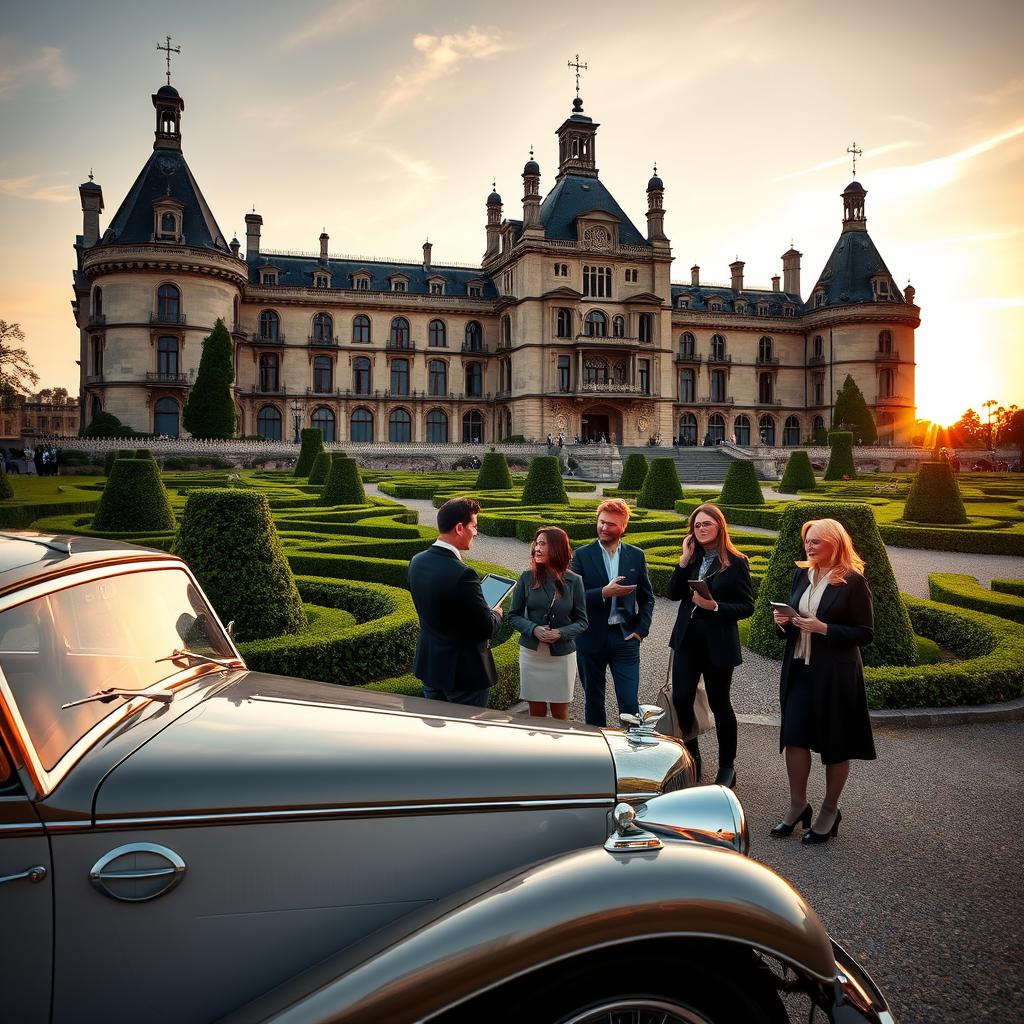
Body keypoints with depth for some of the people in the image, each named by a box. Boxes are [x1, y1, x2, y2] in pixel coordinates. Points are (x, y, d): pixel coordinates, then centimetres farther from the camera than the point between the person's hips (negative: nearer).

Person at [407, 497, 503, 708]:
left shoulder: (416, 562, -3)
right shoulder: (462, 575, -28)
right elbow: (486, 629, -21)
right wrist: (496, 614, 2)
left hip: (429, 666, 8)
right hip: (464, 672, -8)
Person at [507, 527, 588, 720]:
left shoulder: (573, 581, -5)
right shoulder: (527, 578, -4)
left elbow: (581, 621, 0)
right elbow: (514, 616, 1)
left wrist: (561, 633, -18)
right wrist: (533, 629, -17)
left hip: (563, 655, -1)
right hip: (531, 653, 1)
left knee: (560, 714, 10)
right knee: (536, 713, 10)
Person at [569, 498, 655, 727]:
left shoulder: (636, 556, 5)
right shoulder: (582, 555, -2)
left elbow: (647, 598, 11)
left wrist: (641, 630, 0)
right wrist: (604, 593, -21)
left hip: (625, 638, 0)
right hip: (591, 639, 0)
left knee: (629, 702, -3)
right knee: (593, 701, 13)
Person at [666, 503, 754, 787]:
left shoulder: (735, 562, -8)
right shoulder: (692, 558, 6)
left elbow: (747, 606, -8)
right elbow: (672, 594, -3)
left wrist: (715, 606, -22)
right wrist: (685, 560, -10)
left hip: (718, 644, -4)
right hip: (687, 640, 4)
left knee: (719, 703, 8)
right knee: (681, 700, 4)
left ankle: (726, 767, 26)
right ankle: (691, 758, 25)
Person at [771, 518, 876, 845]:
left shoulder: (853, 581, -11)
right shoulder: (801, 575, 7)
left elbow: (865, 633, -10)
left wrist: (824, 628, -21)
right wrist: (783, 622, -6)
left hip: (835, 674, -5)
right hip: (798, 670, 5)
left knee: (835, 745, 9)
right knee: (794, 738, 6)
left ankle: (830, 811, 26)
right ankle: (798, 806, 23)